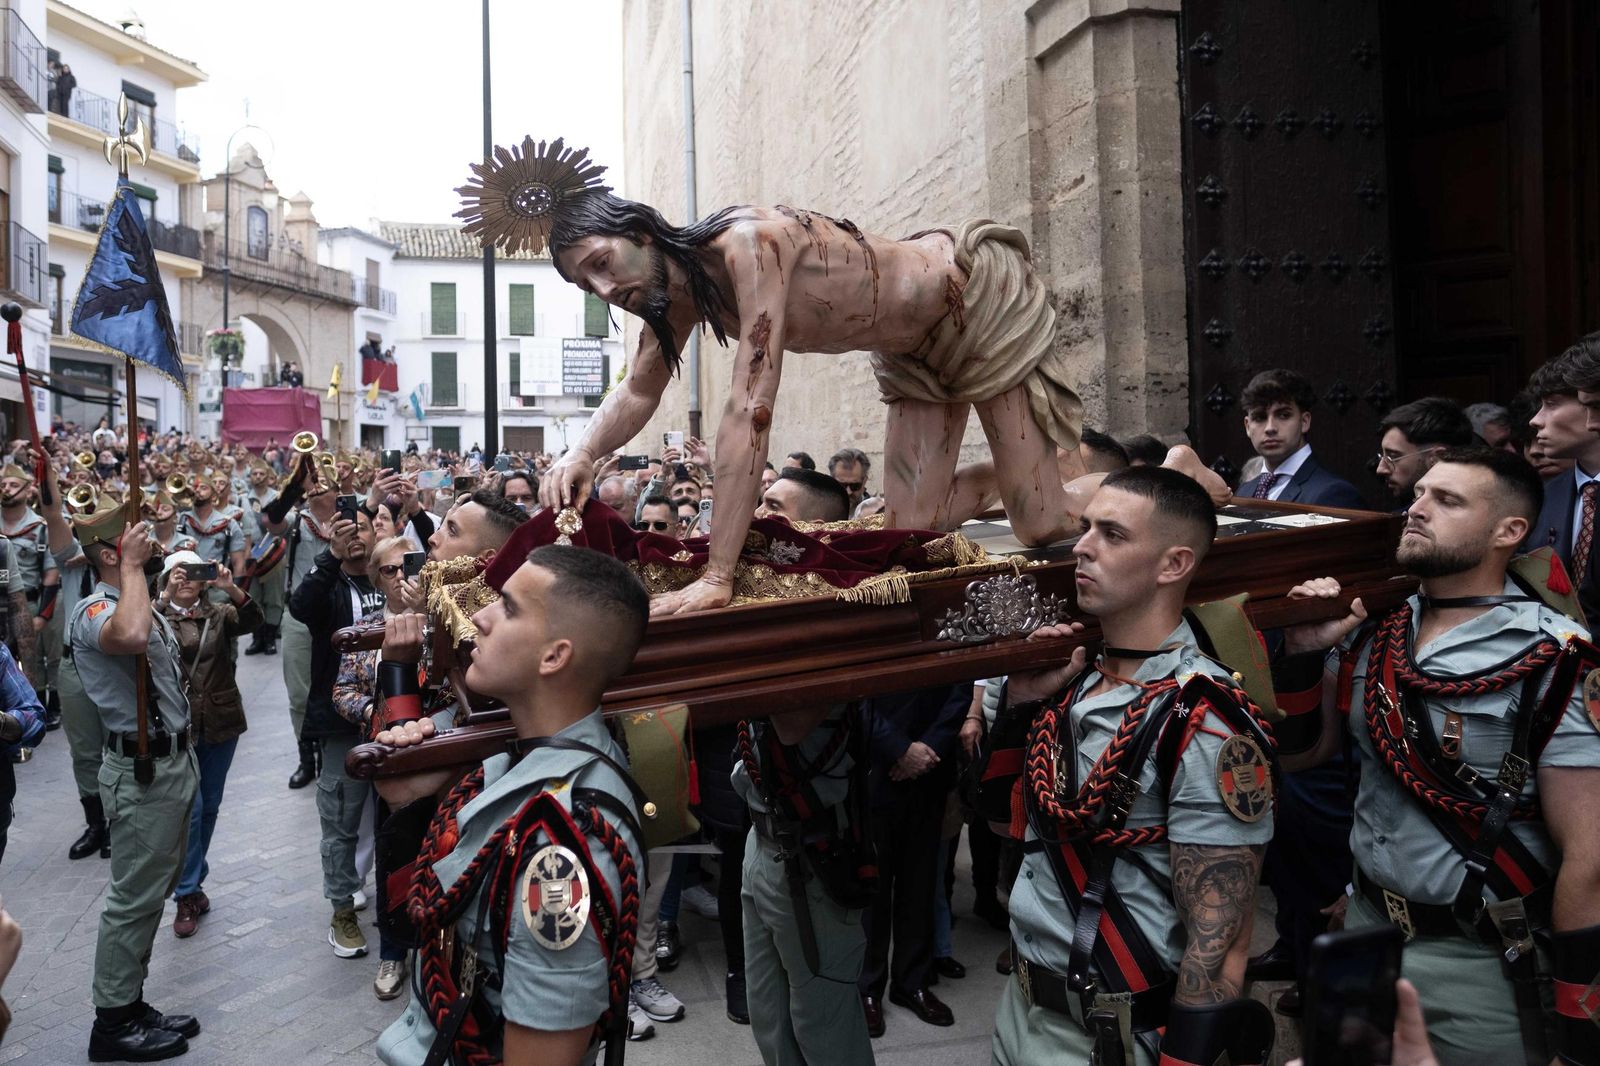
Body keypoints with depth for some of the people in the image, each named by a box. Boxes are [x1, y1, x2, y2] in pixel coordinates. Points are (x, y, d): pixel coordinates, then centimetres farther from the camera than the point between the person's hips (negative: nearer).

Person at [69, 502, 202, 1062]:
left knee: (154, 890, 16)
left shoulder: (144, 605, 13)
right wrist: (132, 567, -29)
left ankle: (131, 1006, 27)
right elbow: (130, 637, -43)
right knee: (134, 897, -1)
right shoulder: (93, 611, -17)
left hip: (174, 759, 10)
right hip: (142, 772, -10)